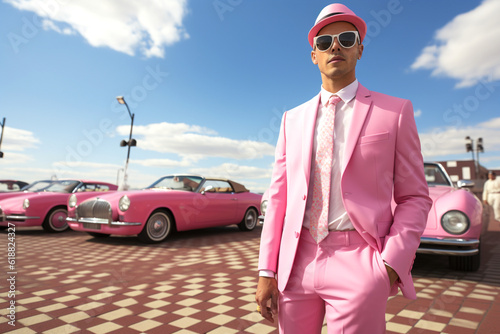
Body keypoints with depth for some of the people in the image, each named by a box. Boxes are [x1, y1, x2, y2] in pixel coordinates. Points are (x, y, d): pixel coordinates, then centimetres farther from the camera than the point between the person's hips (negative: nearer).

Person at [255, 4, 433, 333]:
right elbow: (279, 196, 6)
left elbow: (414, 197, 3)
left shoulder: (395, 112, 2)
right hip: (296, 262, 3)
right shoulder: (292, 119, 9)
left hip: (358, 264, -2)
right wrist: (267, 271, 2)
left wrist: (390, 264, -11)